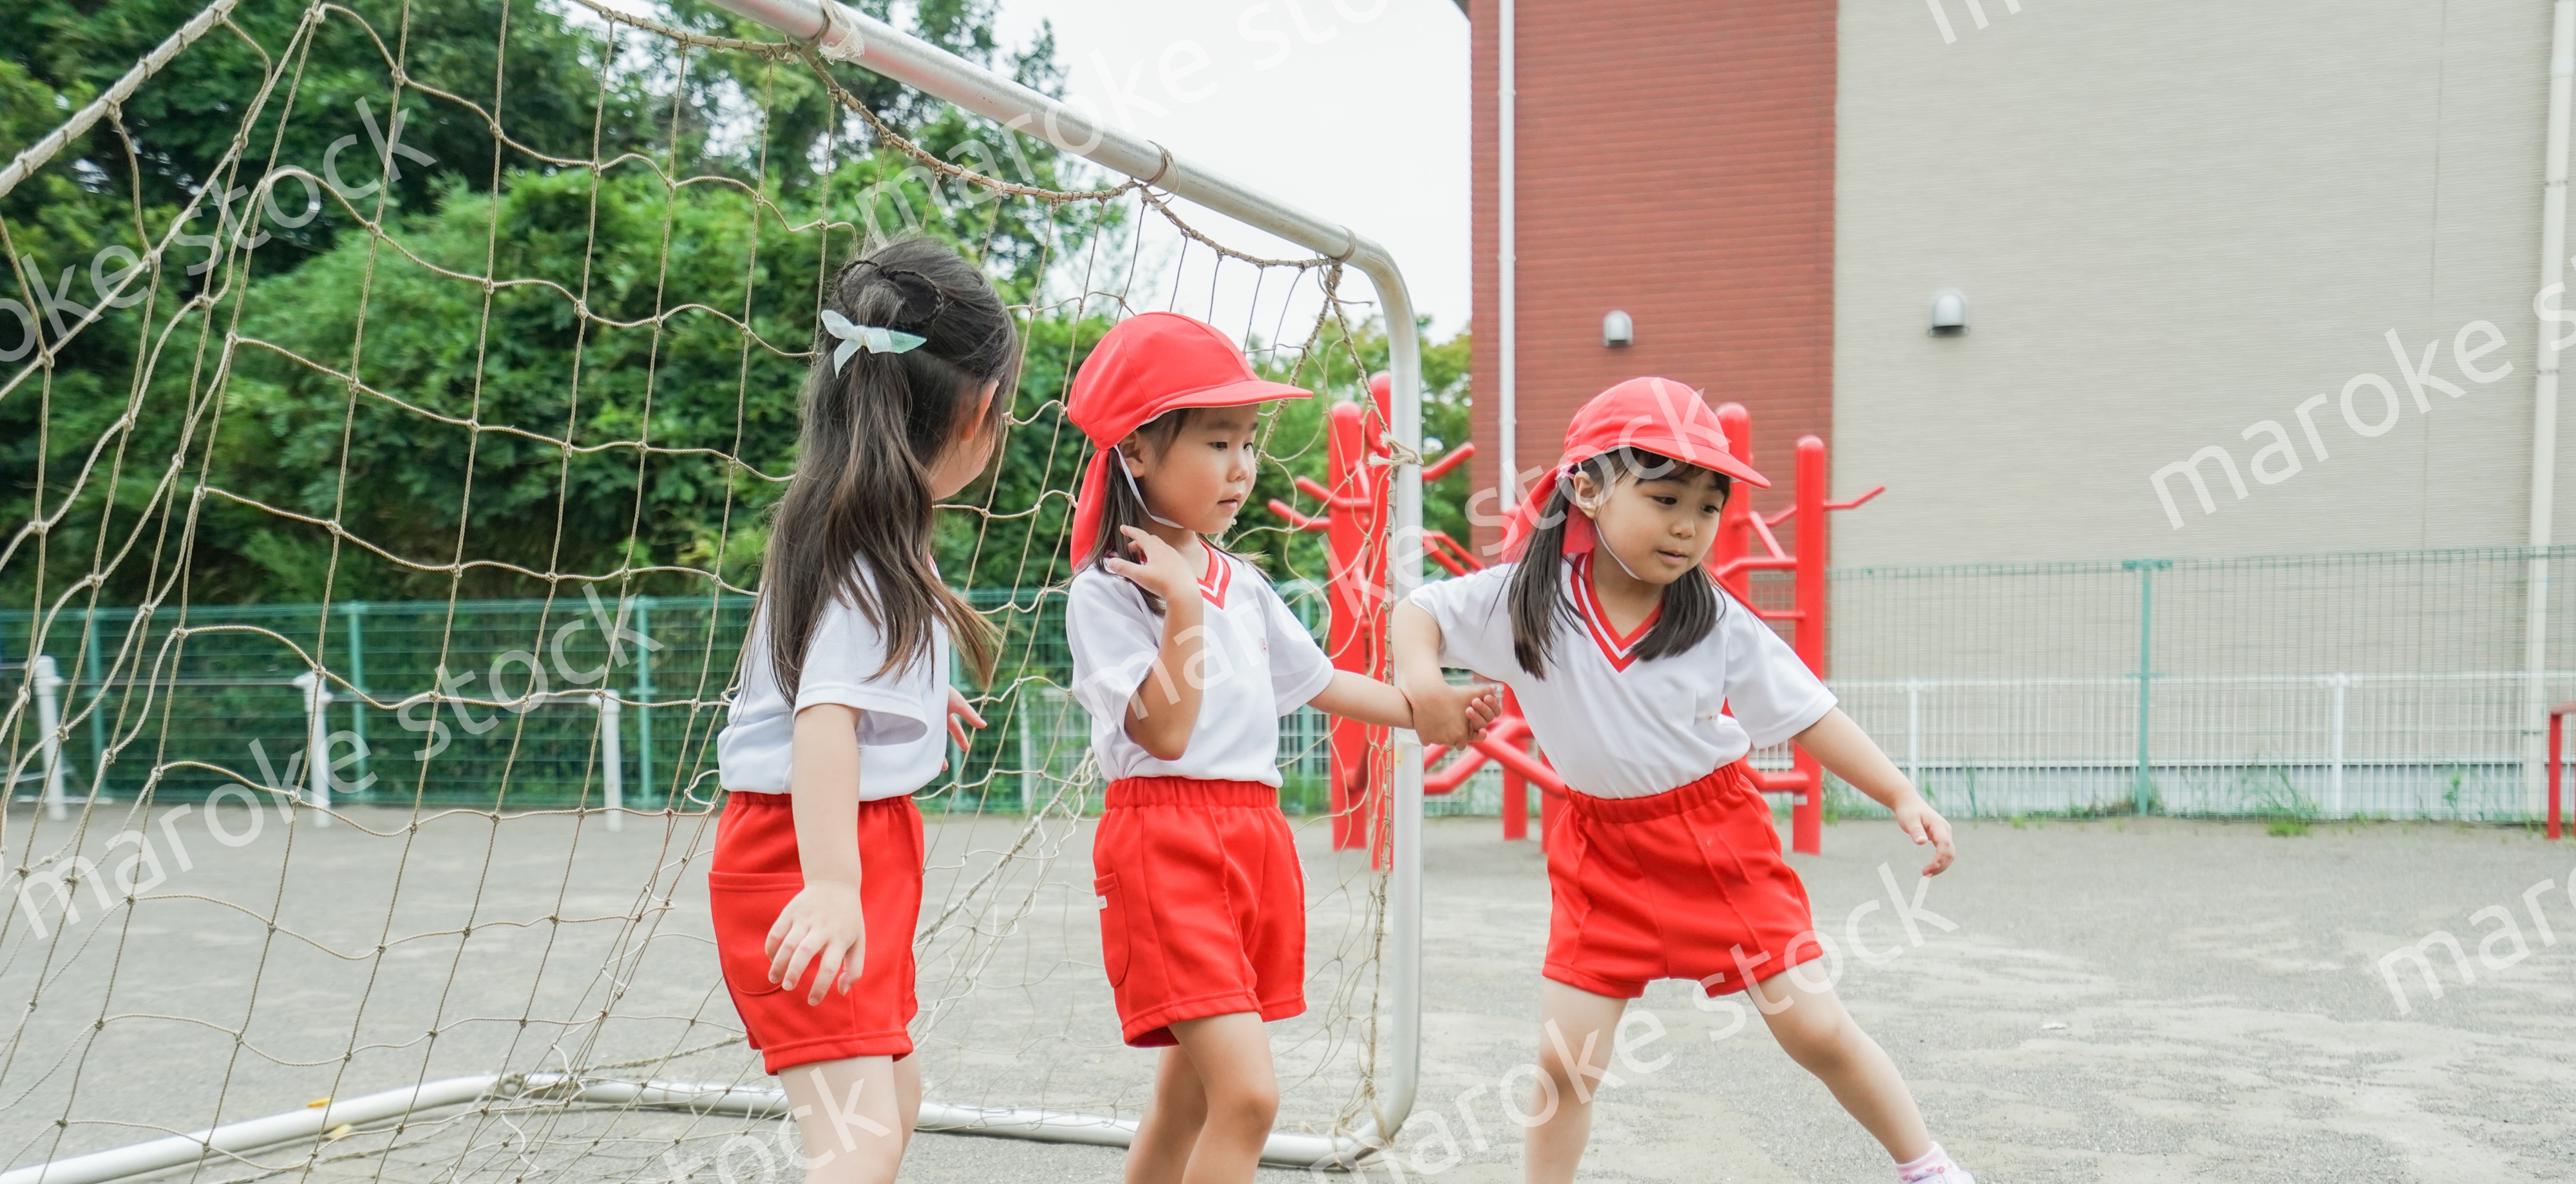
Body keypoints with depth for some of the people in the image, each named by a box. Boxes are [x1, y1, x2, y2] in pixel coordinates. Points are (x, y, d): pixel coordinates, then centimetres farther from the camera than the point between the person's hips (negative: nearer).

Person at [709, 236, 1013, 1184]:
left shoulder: (844, 521, 9)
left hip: (870, 839, 10)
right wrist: (832, 884, -42)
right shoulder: (875, 544, -20)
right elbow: (823, 714, -32)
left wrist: (915, 695, 45)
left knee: (894, 1104, 24)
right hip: (802, 851, -10)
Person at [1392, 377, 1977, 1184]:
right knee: (1564, 1059, 0)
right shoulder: (1526, 597, -11)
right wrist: (1420, 676, -20)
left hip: (1718, 836, 0)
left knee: (1816, 1030, 5)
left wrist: (1903, 798, -13)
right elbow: (1420, 610, 1)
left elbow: (1809, 715, -6)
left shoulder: (1718, 622, -11)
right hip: (1601, 852, 1)